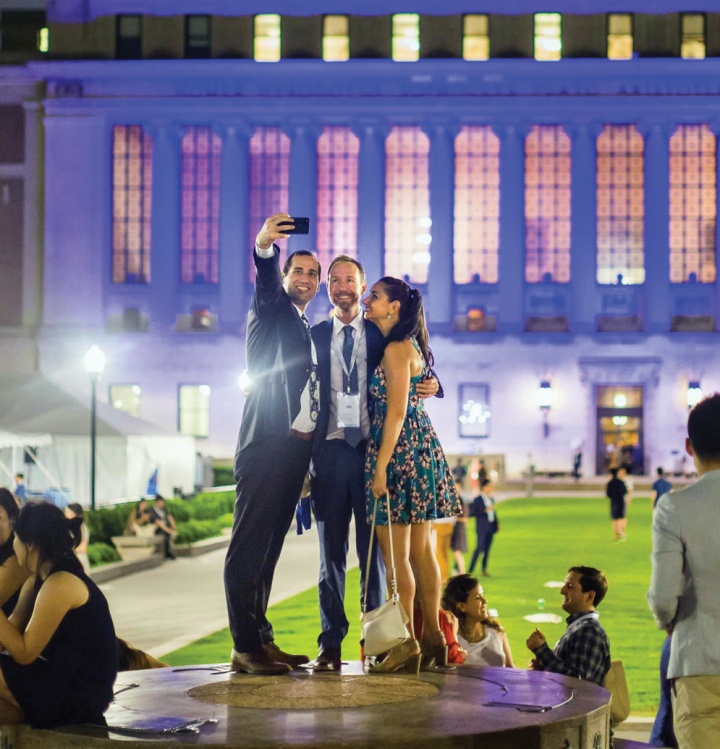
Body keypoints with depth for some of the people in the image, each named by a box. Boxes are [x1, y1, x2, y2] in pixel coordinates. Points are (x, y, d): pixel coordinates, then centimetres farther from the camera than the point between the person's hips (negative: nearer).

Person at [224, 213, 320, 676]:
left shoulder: (307, 331, 25)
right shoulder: (272, 311, 4)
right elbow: (266, 280, -18)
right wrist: (265, 247, -39)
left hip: (297, 447, 8)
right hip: (267, 442, -8)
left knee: (269, 546, 10)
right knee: (250, 544, -9)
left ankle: (262, 639, 12)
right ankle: (245, 647, -11)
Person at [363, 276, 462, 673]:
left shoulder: (396, 349, -13)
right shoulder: (407, 346, 16)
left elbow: (396, 411, -18)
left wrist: (381, 466, -19)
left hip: (400, 447, -10)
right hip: (418, 445, 10)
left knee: (395, 551, -7)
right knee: (419, 548, 11)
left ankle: (407, 643, -6)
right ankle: (432, 638, 15)